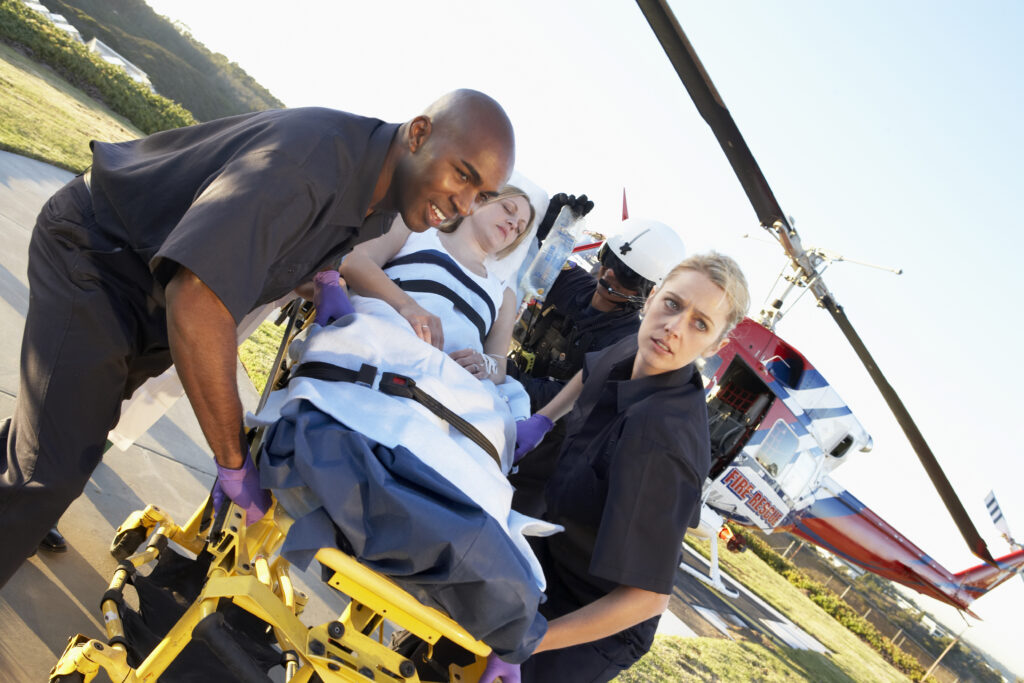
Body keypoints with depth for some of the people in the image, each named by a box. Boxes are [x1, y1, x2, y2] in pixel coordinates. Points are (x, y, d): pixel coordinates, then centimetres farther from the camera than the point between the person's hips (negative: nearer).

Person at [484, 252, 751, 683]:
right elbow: (590, 373, 16)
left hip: (597, 625, -7)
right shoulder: (635, 353, -12)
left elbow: (648, 596, -32)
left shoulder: (658, 435, -36)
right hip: (554, 556, 7)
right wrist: (540, 420, 0)